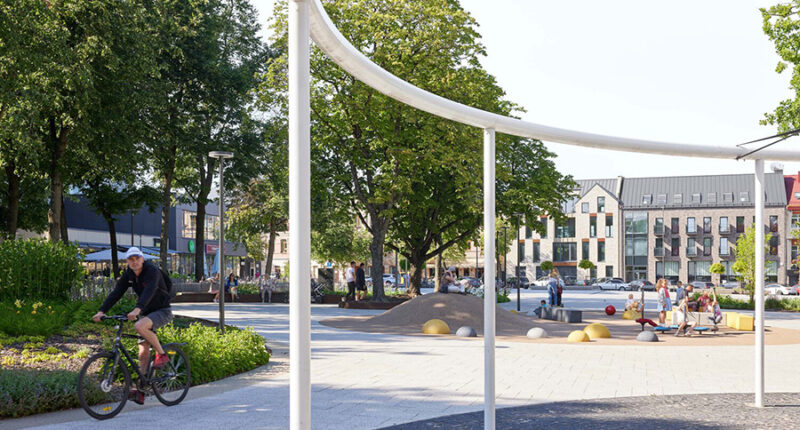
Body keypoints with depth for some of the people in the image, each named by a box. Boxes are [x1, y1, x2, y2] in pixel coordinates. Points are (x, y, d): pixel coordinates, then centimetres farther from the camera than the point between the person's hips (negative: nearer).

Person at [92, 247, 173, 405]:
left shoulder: (152, 271, -20)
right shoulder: (128, 275, 1)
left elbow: (149, 291, -36)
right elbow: (116, 293, -6)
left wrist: (137, 309, -52)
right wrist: (101, 311, -19)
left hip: (162, 311, -7)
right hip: (146, 313, 7)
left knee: (139, 326, -34)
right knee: (143, 353, 1)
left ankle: (162, 354, -15)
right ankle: (140, 391, 4)